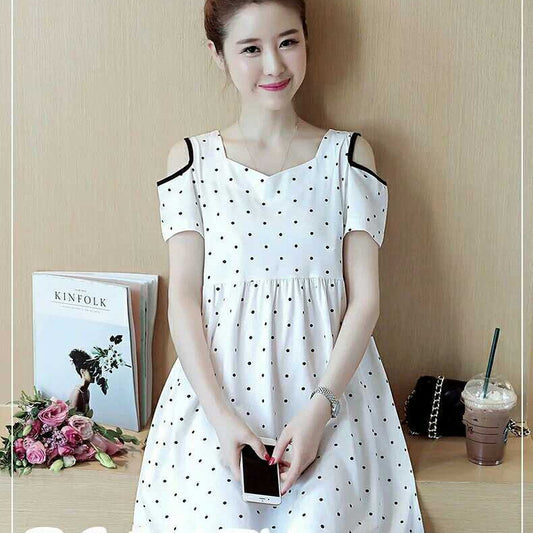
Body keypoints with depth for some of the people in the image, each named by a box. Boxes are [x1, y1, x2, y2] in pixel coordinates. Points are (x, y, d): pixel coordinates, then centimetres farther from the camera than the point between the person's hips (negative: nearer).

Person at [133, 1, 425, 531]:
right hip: (217, 384, 0)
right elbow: (184, 298, 1)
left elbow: (364, 297, 1)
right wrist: (220, 415, -12)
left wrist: (318, 409, -12)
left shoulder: (349, 154, 6)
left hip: (329, 383, 0)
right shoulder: (192, 159, 6)